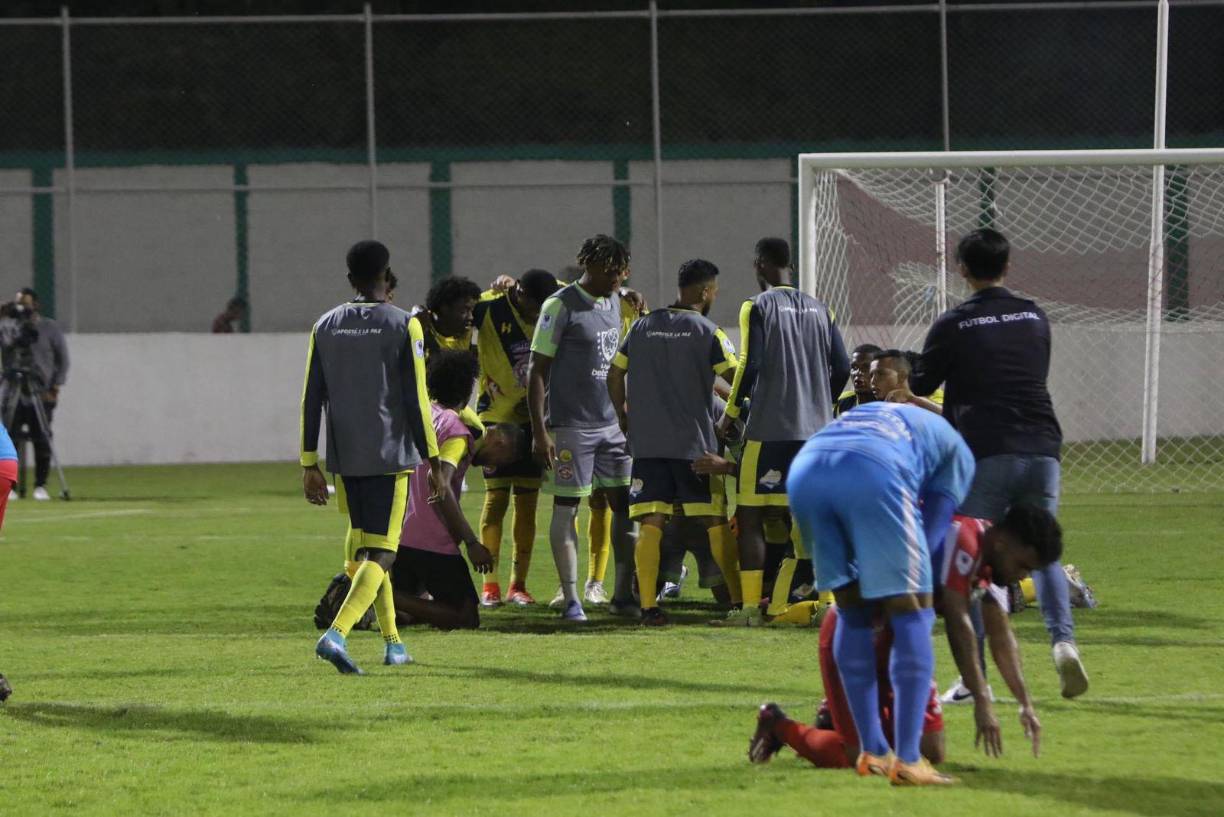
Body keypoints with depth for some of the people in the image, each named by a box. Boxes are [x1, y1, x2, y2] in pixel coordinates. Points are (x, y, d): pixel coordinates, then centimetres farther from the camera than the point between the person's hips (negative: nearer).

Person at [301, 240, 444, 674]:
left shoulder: (325, 326, 7)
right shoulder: (404, 326, -5)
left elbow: (311, 400, 6)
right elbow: (416, 399, -7)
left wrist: (309, 465, 10)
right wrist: (433, 463, 0)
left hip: (343, 458, 4)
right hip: (390, 457, -4)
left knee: (361, 545, 19)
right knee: (379, 553, -6)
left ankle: (392, 642, 24)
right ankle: (336, 634, -26)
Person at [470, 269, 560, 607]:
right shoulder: (489, 307, -13)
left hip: (534, 418, 4)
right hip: (497, 416, -4)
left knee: (528, 501, 3)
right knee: (497, 497, -5)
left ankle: (518, 585, 9)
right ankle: (489, 584, 1)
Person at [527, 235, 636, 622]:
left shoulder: (615, 301, 12)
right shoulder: (561, 306, -10)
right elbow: (537, 370, -10)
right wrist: (539, 431, -15)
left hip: (612, 423, 7)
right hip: (571, 426, -7)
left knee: (625, 503, 4)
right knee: (566, 507, -1)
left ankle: (624, 594, 11)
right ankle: (571, 600, 2)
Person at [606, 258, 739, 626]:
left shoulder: (642, 327, 9)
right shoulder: (706, 331, -4)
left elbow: (615, 374, 14)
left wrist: (624, 417, 25)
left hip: (646, 440, 3)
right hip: (693, 442, -3)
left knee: (651, 523, -1)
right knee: (715, 521, 5)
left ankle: (648, 605, -9)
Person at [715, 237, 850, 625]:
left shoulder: (757, 307, -5)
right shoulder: (818, 310, 10)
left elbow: (750, 365, -13)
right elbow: (842, 368, 8)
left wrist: (729, 414, -1)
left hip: (769, 428, -5)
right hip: (816, 428, 5)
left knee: (751, 516, 0)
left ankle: (750, 606, -5)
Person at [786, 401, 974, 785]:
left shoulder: (871, 413, 44)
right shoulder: (957, 451, 30)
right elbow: (932, 530, 20)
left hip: (804, 468, 5)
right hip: (872, 474, -5)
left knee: (852, 610, 21)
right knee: (911, 612, 7)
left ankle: (872, 752, 20)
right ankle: (907, 761, 0)